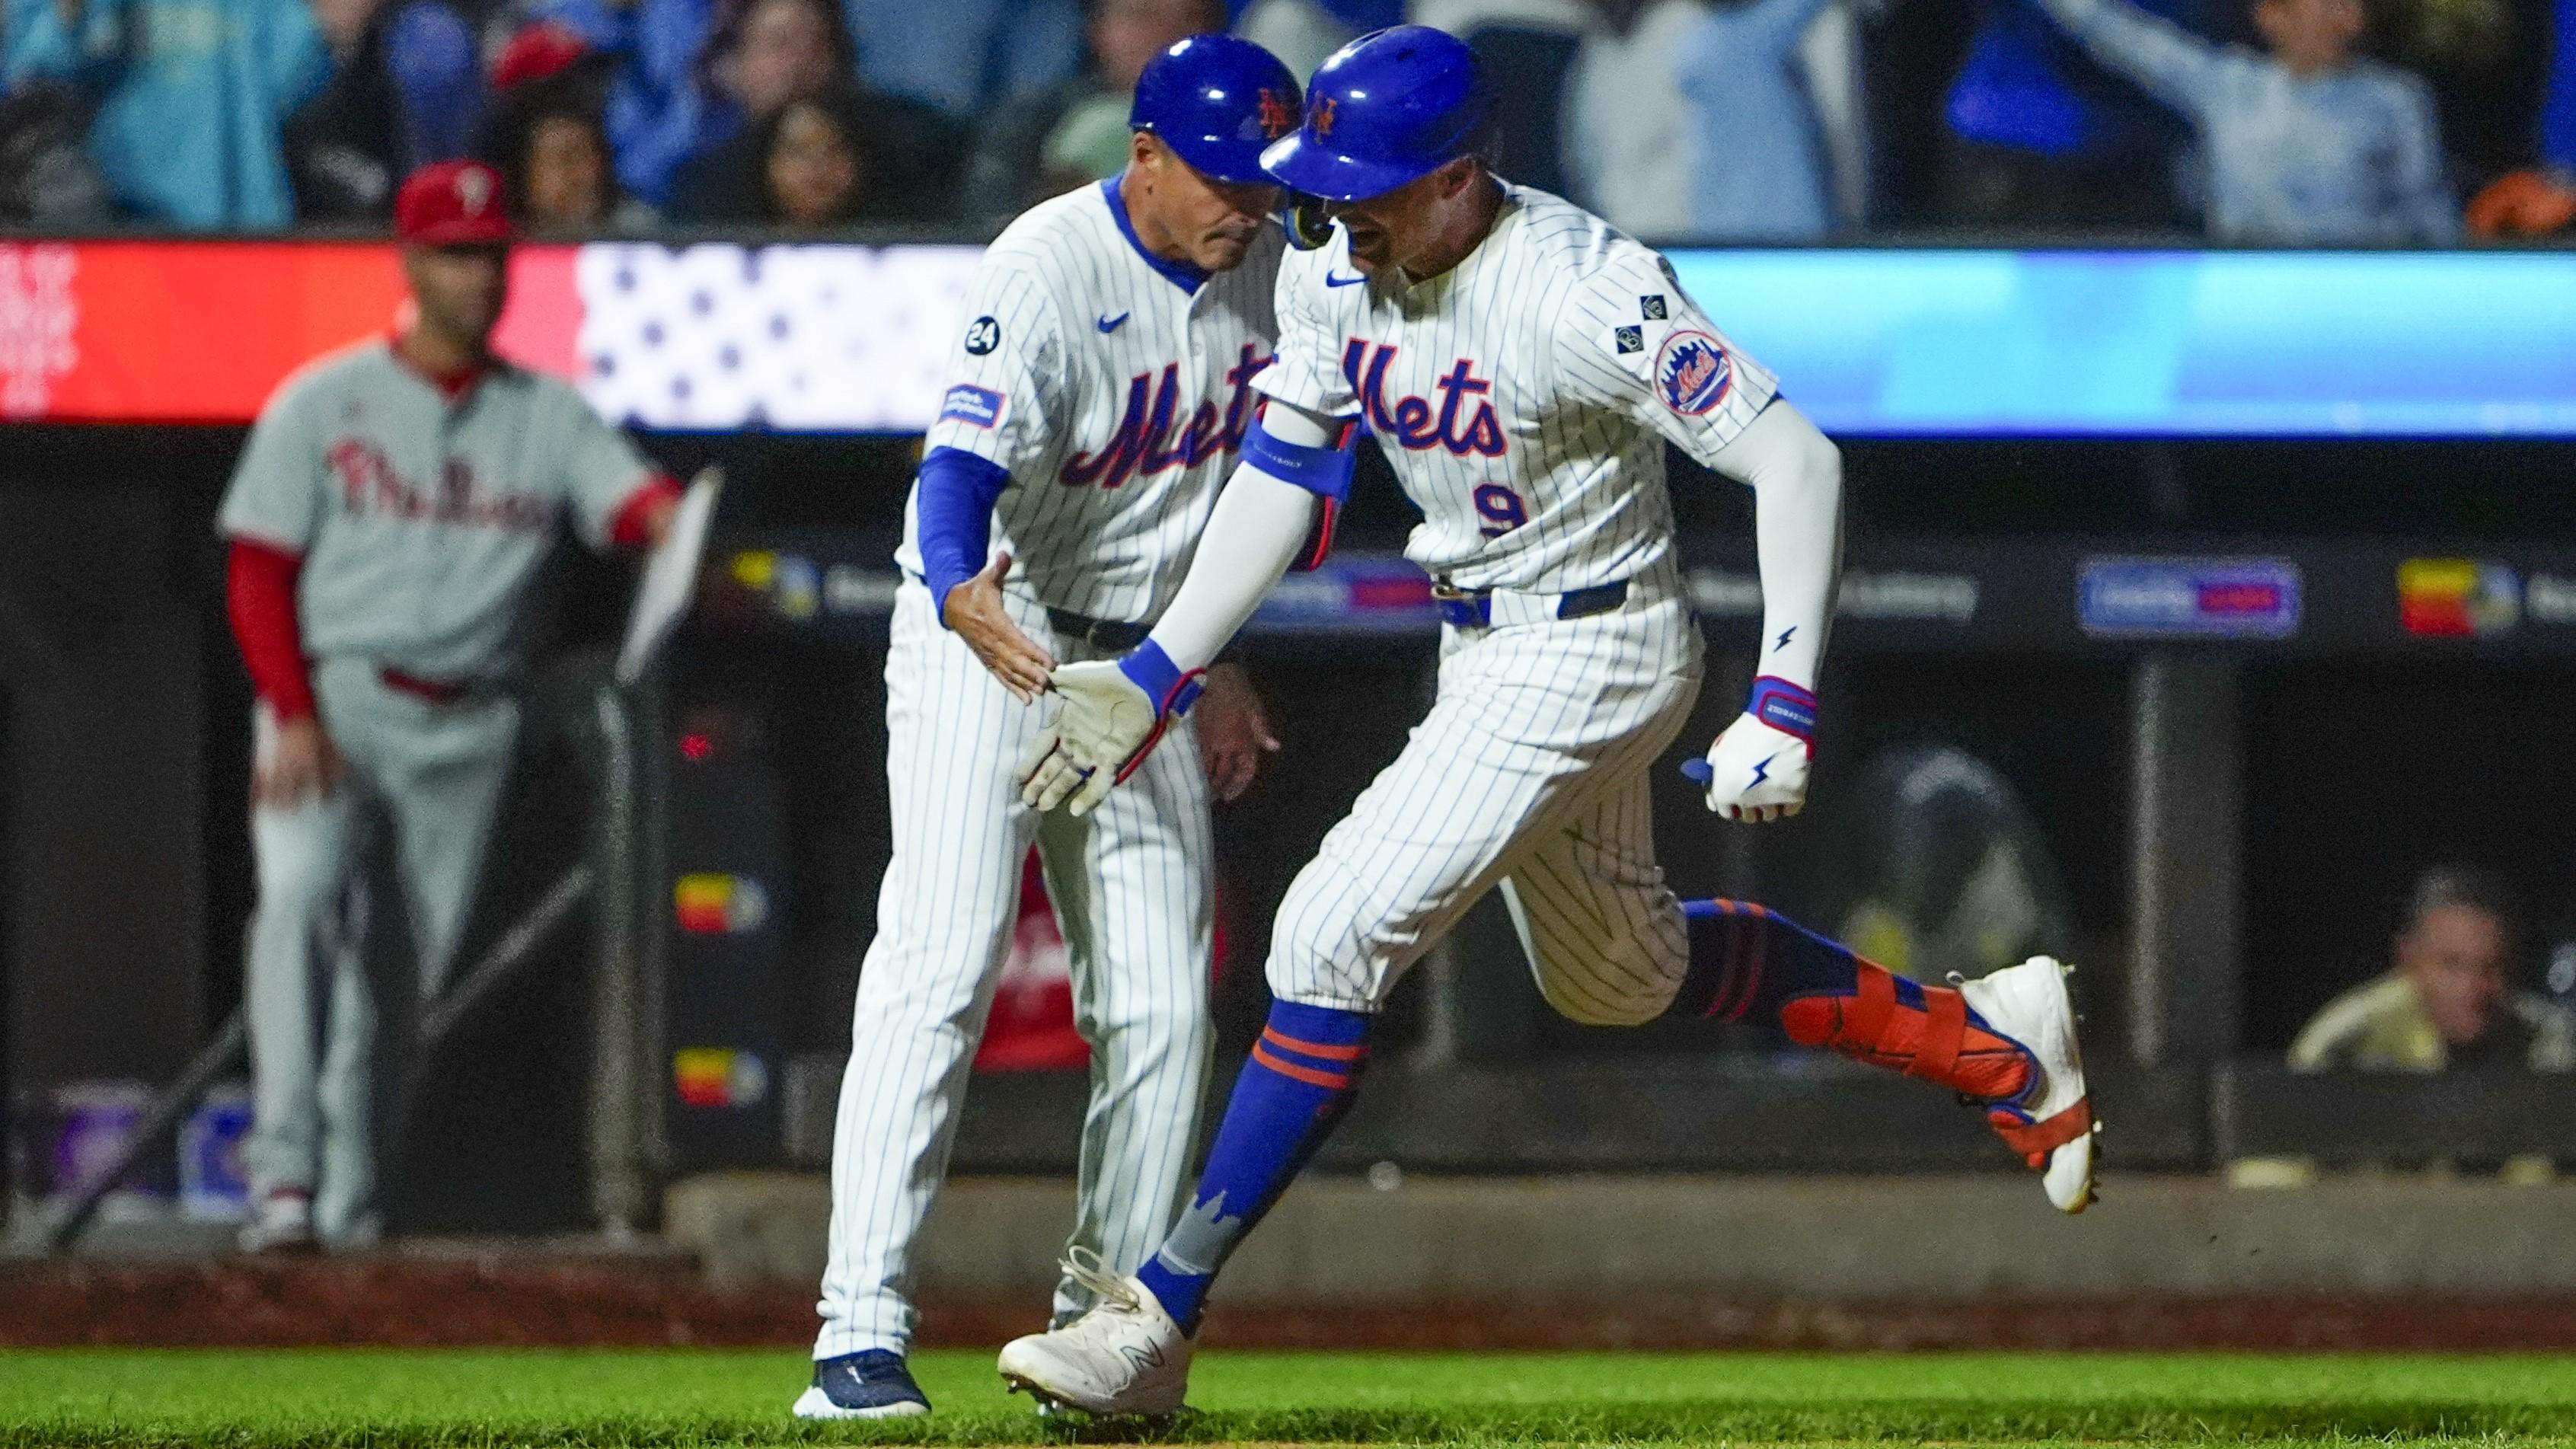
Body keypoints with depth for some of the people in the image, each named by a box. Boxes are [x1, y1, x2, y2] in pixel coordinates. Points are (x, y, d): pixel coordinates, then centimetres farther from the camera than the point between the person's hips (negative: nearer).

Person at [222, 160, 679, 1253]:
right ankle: (288, 1172, -32)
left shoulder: (549, 416, 10)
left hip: (465, 726, 3)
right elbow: (260, 575, 1)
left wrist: (672, 521, -34)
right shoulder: (323, 404, 4)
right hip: (333, 700, -3)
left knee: (439, 950, 3)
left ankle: (354, 1205, 12)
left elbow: (630, 499, -8)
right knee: (302, 892, -25)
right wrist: (294, 716, -13)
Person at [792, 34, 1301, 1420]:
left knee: (1158, 1004, 1)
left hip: (1143, 656, 6)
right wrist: (966, 600, -56)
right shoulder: (1044, 273, -23)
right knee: (940, 966, -18)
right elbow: (963, 465, -36)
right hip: (986, 636, -6)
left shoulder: (1265, 268, -2)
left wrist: (1215, 663, 14)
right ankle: (860, 1335, -22)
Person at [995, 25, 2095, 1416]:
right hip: (1482, 656, 9)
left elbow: (1796, 462, -28)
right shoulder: (1332, 273, -5)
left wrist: (1782, 713, -34)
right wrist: (1154, 677, -4)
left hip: (1593, 652, -9)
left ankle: (1159, 1318, -13)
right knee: (1617, 974, 25)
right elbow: (1281, 477, 5)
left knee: (1333, 936, -17)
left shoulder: (1583, 294, -28)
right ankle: (1986, 1043, 39)